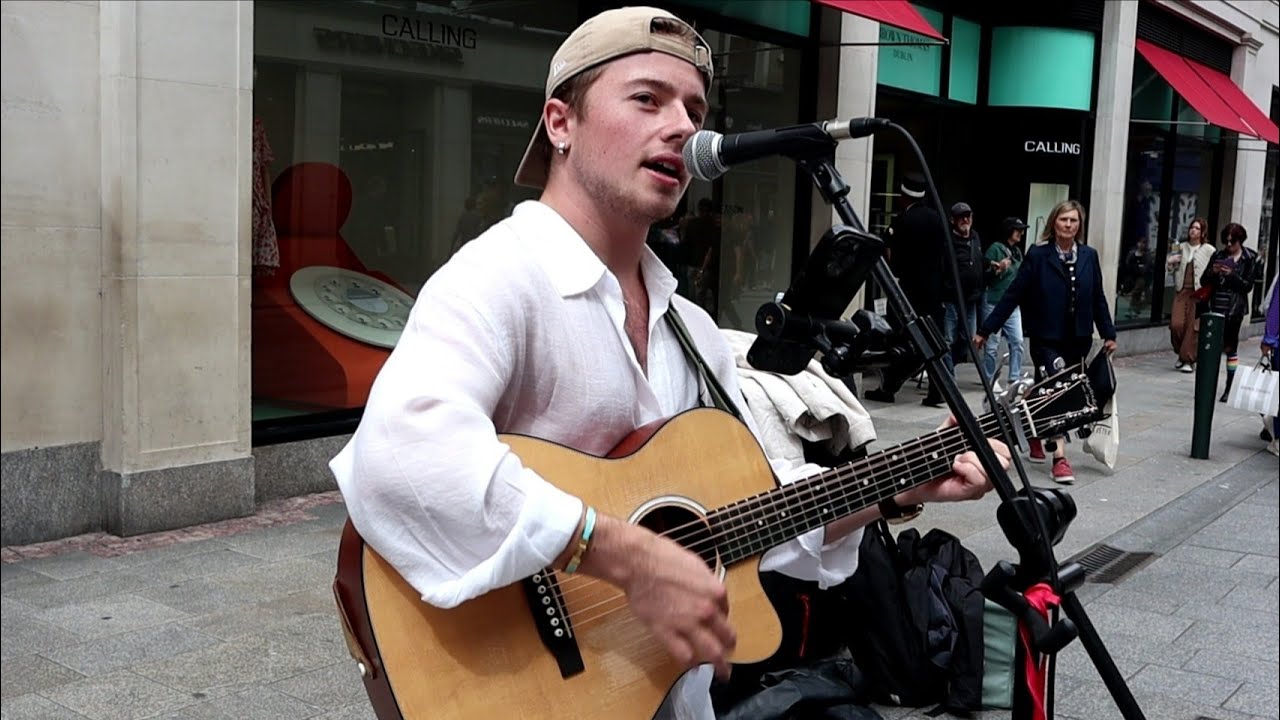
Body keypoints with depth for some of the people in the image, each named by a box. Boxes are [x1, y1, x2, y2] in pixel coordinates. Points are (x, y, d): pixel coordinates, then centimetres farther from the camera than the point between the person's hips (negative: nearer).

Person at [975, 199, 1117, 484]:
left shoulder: (1089, 256, 4)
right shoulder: (1037, 255, -6)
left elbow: (1098, 298, 11)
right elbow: (1013, 295, -7)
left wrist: (1108, 333, 9)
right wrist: (986, 330, -9)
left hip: (1078, 339, 4)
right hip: (1046, 338, -4)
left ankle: (1036, 439, 35)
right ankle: (1060, 458, -12)